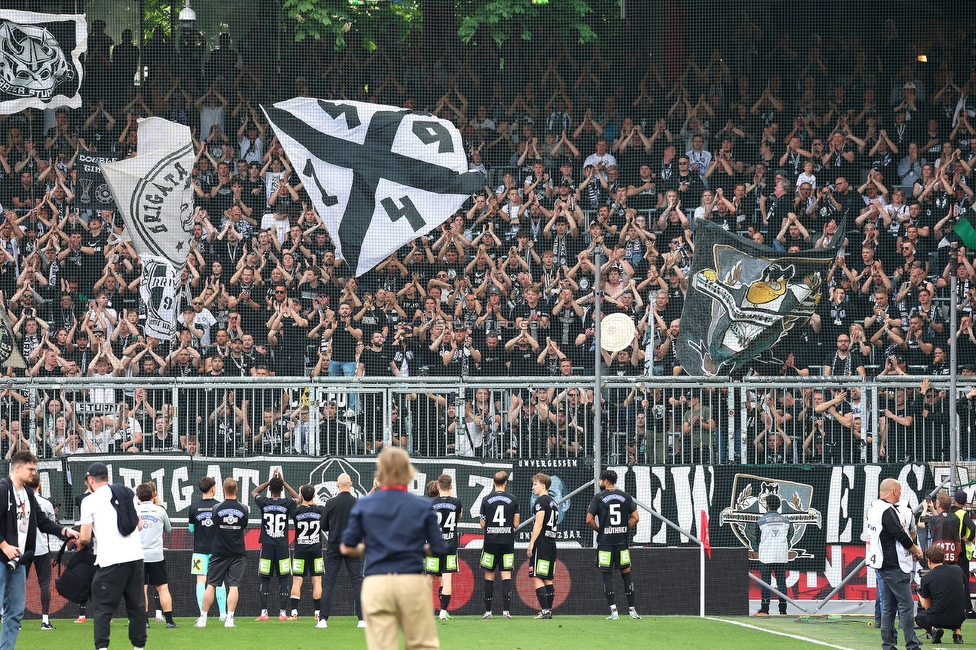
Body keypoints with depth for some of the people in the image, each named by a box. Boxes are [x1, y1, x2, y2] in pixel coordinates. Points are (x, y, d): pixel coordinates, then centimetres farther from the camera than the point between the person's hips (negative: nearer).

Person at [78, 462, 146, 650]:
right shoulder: (128, 494, 14)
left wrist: (80, 541, 20)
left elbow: (85, 538, -1)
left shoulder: (90, 501, -1)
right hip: (136, 556, 5)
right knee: (136, 606, 14)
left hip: (110, 561, -5)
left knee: (102, 609, 0)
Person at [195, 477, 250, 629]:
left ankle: (202, 618, 7)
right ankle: (229, 619, -8)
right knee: (234, 586, -1)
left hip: (219, 552, 0)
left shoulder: (216, 508, -6)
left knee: (211, 585, 5)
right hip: (237, 553, 0)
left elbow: (214, 524, 9)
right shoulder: (243, 508, -3)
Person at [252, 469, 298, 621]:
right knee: (284, 580, 4)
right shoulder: (287, 504, -5)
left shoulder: (264, 503, -5)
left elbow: (254, 492, 18)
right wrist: (283, 482, 16)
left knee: (265, 580, 4)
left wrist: (271, 481, 15)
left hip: (267, 546, 0)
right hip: (282, 546, 0)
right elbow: (297, 498, 20)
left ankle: (264, 613, 0)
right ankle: (283, 612, 0)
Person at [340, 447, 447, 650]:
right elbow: (439, 549, 2)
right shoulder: (422, 506, 2)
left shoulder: (363, 504, 3)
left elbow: (347, 548, 3)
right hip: (412, 581, 0)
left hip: (376, 585, 0)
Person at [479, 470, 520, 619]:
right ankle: (506, 610, -8)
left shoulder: (486, 500, -2)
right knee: (506, 575, 1)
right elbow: (516, 524, 1)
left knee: (489, 576, 6)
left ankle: (488, 611, 5)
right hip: (507, 543, 0)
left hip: (490, 543, 0)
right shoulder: (512, 501, -1)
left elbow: (482, 524, 1)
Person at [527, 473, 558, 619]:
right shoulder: (553, 502, 18)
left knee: (537, 577, -10)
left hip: (541, 543, -9)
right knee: (548, 579, 12)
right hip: (551, 544, 9)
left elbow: (538, 524, -16)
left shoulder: (541, 501, -9)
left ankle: (545, 610, -17)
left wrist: (531, 543, -16)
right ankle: (549, 610, 10)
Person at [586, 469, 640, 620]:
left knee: (607, 574, 2)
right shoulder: (625, 497, 6)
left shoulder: (599, 498, -3)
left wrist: (599, 530, 8)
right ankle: (632, 610, 8)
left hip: (605, 540, -3)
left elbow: (589, 519, -8)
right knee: (626, 572, 9)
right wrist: (624, 529, 12)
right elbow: (635, 518, 3)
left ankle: (613, 611, -6)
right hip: (622, 540, 3)